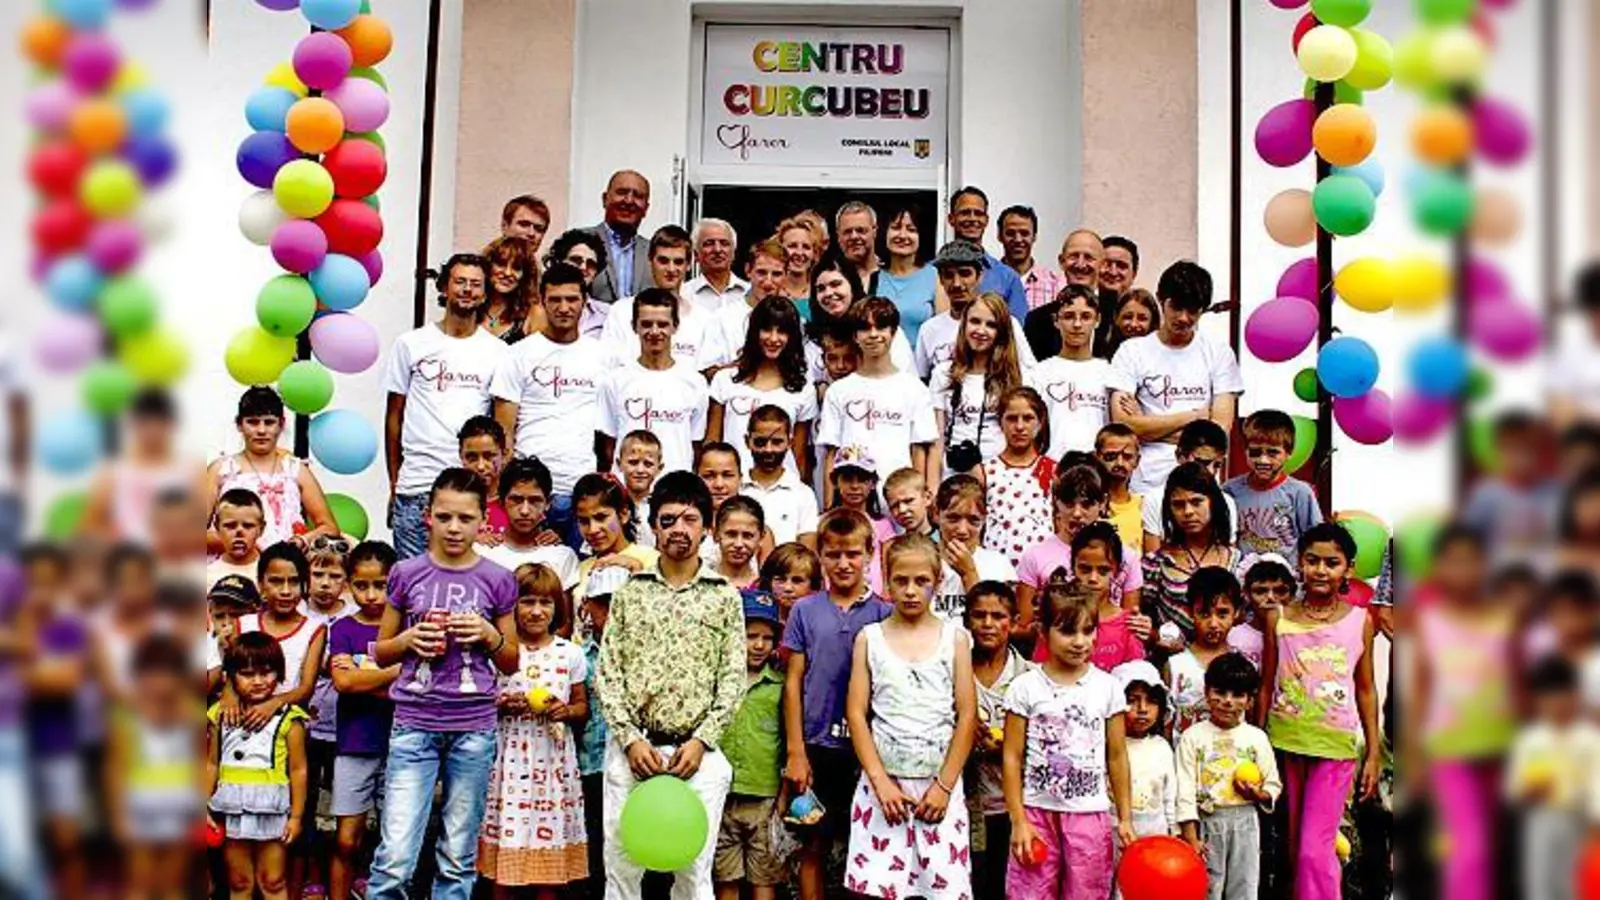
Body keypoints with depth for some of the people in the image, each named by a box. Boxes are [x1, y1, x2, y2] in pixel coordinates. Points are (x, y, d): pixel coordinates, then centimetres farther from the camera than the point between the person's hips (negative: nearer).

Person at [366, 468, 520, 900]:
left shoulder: (498, 581, 3)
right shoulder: (406, 574, 3)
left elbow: (511, 663, 12)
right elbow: (381, 653, 12)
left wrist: (490, 635, -7)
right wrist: (409, 639, -8)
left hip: (474, 729, 1)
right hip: (414, 725, 0)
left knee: (459, 859, 6)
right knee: (395, 857, -9)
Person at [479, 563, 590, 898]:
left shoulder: (570, 653, 5)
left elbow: (582, 706, 13)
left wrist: (565, 711, -7)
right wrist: (502, 705, -15)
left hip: (553, 759, 2)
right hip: (509, 757, -1)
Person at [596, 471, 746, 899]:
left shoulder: (725, 597, 5)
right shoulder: (629, 592, 7)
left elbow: (733, 679, 2)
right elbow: (608, 672, 3)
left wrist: (701, 741, -9)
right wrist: (630, 738, -8)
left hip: (697, 753, -1)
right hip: (632, 749, 1)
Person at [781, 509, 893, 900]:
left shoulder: (883, 614, 2)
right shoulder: (805, 611, 3)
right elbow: (793, 682, 3)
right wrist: (795, 751, -2)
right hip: (818, 746, 0)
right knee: (814, 846, 7)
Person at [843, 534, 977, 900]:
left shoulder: (955, 637, 3)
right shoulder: (869, 638, 4)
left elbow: (967, 715, 0)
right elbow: (856, 712, 0)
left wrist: (944, 785, -6)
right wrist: (880, 781, -8)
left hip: (939, 782, 0)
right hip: (883, 780, 0)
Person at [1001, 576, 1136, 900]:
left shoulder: (1107, 687, 1)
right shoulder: (1026, 687, -4)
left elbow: (1117, 757, 6)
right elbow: (1012, 757, -3)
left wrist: (1125, 818, 6)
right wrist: (1019, 821, -7)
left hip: (1091, 814, 1)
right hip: (1037, 812, -1)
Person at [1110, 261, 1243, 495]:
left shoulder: (1219, 354, 9)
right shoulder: (1132, 351, 6)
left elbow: (1220, 431, 0)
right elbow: (1122, 424, -5)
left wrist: (1148, 424, -4)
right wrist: (1192, 417, -2)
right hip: (1144, 483, -1)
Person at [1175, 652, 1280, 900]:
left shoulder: (1257, 738, 3)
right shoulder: (1193, 736, -3)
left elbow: (1274, 785, 8)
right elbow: (1185, 790, -6)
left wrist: (1258, 794, -15)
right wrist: (1191, 837, -12)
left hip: (1245, 823, 2)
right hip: (1207, 822, -1)